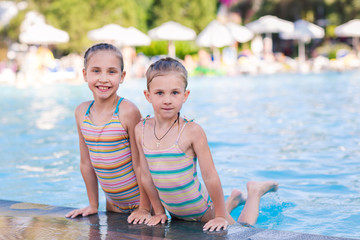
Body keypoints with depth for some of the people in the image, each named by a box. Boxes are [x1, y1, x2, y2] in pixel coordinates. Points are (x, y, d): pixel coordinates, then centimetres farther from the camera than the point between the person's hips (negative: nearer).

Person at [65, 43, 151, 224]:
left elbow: (140, 163, -17)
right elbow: (86, 163, 6)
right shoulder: (81, 112, -3)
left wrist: (144, 208, -14)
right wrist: (93, 205, 10)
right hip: (113, 201, 5)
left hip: (140, 198, -5)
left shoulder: (128, 112, -21)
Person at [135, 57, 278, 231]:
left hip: (202, 208, -5)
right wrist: (159, 212, 6)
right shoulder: (141, 130, -8)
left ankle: (255, 191, 33)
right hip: (175, 213, 5)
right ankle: (233, 199, 49)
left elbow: (210, 176, -18)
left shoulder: (192, 131, -23)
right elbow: (146, 175, 1)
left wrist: (220, 216, -12)